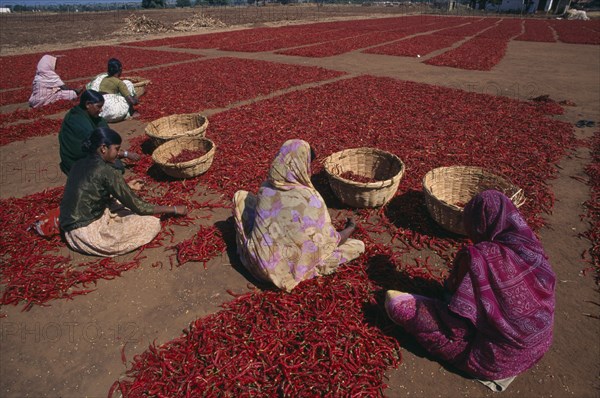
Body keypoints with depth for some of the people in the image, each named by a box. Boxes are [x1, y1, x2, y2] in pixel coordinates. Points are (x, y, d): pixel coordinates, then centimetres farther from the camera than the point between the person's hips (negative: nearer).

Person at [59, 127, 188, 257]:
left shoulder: (80, 164, 6)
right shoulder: (106, 171, -19)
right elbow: (137, 207, -14)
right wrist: (174, 209, -7)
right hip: (87, 233, -9)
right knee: (153, 223, -9)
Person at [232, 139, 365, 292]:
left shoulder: (265, 187, -9)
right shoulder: (311, 200, -23)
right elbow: (331, 242, -9)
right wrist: (350, 228, 12)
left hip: (255, 261, 3)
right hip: (287, 269, -3)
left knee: (240, 196, 17)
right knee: (358, 245, 6)